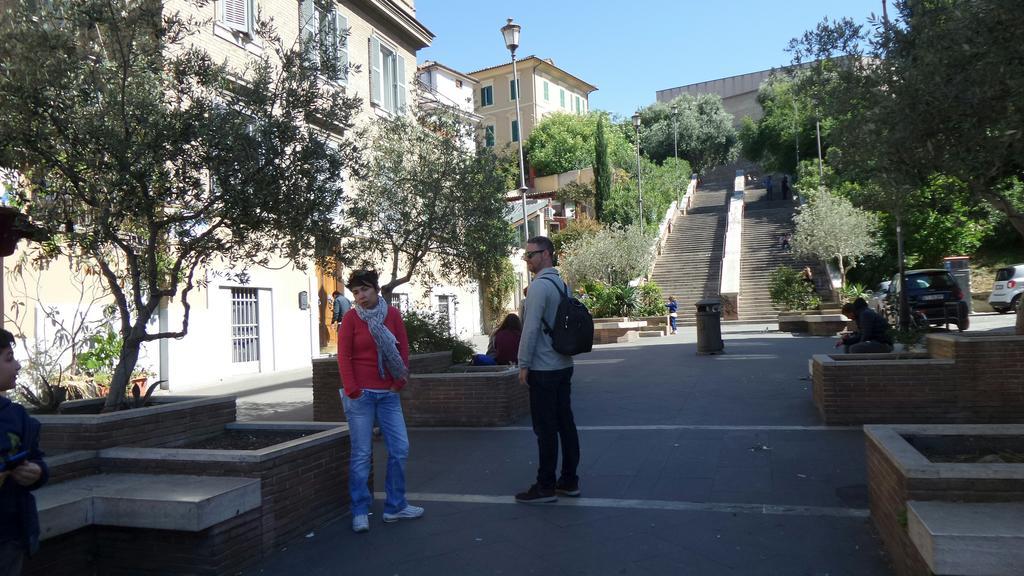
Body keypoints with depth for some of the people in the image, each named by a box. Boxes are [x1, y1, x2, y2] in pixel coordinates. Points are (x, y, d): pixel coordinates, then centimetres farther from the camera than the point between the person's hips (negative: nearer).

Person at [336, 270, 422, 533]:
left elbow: (403, 349, 7)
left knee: (400, 448, 6)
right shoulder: (351, 317, -2)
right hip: (360, 393, -4)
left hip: (388, 393, 4)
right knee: (362, 453, 0)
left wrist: (400, 382, 0)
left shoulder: (392, 314, 5)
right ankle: (360, 513, 12)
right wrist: (352, 390, -11)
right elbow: (343, 356, -4)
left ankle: (395, 506, 21)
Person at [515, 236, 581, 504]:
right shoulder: (561, 284, 12)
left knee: (546, 429, -2)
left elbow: (531, 328, -18)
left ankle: (546, 487, 6)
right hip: (564, 365, 9)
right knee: (565, 423, 12)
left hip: (543, 369, -9)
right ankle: (569, 481, 20)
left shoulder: (539, 285, -15)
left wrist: (523, 364, -11)